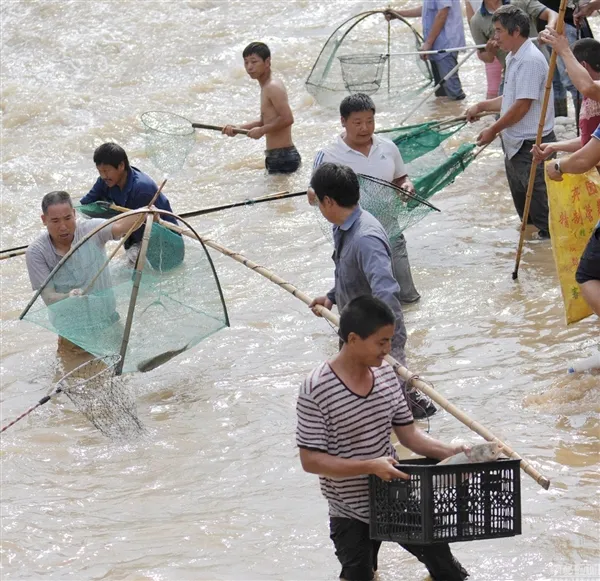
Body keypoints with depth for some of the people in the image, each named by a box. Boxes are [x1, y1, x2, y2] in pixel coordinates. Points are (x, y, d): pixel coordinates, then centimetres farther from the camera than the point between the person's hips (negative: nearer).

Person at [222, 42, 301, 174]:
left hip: (283, 157, -10)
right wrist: (237, 129, 15)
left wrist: (261, 131, -16)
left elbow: (287, 119, -25)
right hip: (277, 156, 10)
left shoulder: (273, 87, -15)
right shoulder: (267, 86, 15)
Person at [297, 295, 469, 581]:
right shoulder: (316, 390, -23)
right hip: (351, 514, -5)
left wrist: (450, 452, -12)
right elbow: (311, 460, -23)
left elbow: (407, 433, 3)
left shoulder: (386, 374, -5)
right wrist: (370, 466, -31)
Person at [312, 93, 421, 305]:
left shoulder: (387, 147, 2)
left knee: (407, 296, 11)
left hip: (390, 234, 4)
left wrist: (407, 186, -9)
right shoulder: (328, 157, -11)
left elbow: (401, 179, 15)